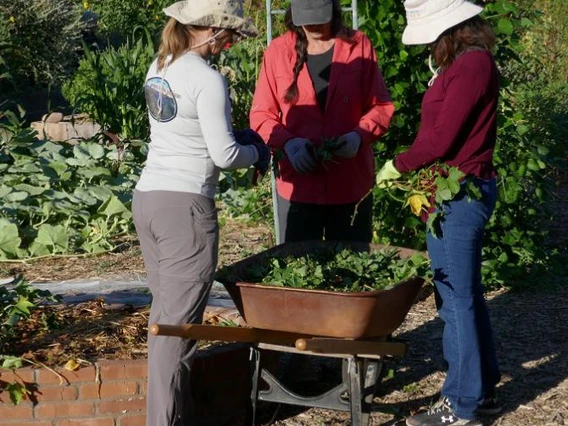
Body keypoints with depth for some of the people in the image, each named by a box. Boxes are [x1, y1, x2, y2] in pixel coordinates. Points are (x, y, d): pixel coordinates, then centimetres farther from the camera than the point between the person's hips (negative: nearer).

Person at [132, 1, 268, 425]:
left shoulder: (158, 68, 11)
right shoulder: (207, 79, -14)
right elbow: (224, 155, -13)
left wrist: (239, 140, 12)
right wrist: (255, 152, 8)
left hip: (147, 196, 8)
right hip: (186, 205, -8)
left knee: (165, 310, 13)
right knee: (179, 321, -3)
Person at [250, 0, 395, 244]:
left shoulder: (358, 46, 1)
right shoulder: (278, 50, 1)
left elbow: (381, 106, 3)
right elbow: (261, 114, 2)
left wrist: (360, 135, -16)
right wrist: (287, 142, -17)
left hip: (351, 183, 0)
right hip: (297, 184, 0)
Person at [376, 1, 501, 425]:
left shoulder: (470, 65, -17)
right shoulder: (469, 61, 13)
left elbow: (440, 138, -19)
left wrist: (396, 167, -7)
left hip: (458, 194, -10)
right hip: (463, 190, 10)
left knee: (457, 298, -2)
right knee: (467, 294, 17)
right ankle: (483, 389, 28)